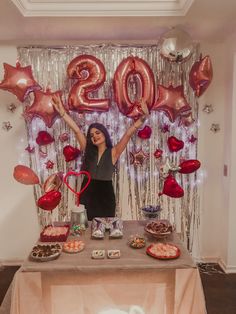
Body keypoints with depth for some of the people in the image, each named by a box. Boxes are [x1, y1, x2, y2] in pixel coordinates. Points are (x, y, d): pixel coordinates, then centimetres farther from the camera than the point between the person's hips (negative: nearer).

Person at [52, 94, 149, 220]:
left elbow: (128, 134, -14)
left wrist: (143, 118, -24)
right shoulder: (88, 150, 3)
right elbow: (77, 130, -5)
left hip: (105, 195, -2)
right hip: (87, 194, 2)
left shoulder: (113, 152, -4)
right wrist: (62, 111, -10)